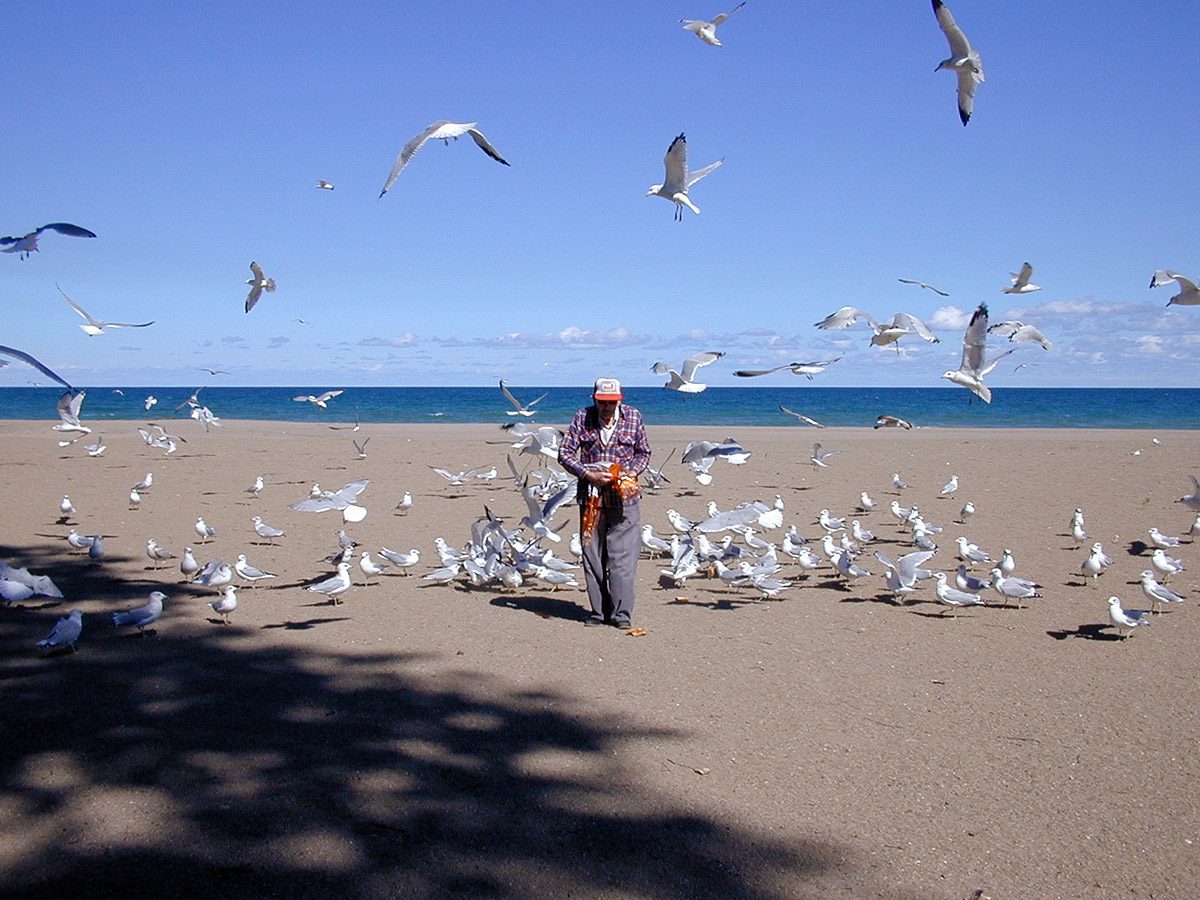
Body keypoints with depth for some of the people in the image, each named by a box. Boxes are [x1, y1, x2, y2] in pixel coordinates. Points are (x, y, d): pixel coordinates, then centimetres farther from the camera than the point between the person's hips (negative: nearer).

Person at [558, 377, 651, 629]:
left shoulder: (633, 417, 2)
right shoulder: (583, 417, 0)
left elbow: (643, 453, 12)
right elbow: (564, 453, 1)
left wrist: (631, 472, -7)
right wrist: (588, 474, -12)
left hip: (623, 495, -1)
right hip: (591, 494, 1)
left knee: (623, 556, -7)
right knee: (592, 554, 5)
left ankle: (621, 613, -3)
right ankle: (599, 611, 14)